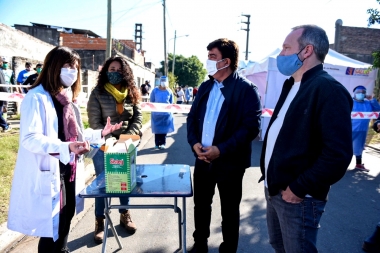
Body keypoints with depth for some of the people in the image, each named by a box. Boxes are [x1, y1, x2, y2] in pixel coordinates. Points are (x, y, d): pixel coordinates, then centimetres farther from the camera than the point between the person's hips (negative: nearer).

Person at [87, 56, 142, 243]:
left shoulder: (131, 93, 4)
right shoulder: (98, 93, -6)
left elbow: (138, 118, 3)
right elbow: (94, 122, -10)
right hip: (104, 147, -3)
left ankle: (125, 215, 35)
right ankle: (100, 222, 23)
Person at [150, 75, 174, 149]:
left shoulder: (169, 91, 2)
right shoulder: (155, 90, -2)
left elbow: (171, 102, 10)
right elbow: (151, 101, 6)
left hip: (166, 113, 1)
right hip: (156, 113, -1)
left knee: (164, 129, 5)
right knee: (157, 129, 5)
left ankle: (163, 143, 13)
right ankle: (157, 143, 15)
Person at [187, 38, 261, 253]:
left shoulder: (246, 89, -10)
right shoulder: (206, 87, 10)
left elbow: (251, 126, -17)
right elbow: (192, 117, 12)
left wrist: (221, 149, -22)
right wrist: (194, 143, -6)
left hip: (230, 161, -5)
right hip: (203, 158, 6)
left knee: (229, 210, 12)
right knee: (201, 204, 19)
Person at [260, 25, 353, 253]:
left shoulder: (328, 89, -18)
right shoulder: (292, 85, 11)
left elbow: (339, 153, -24)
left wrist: (299, 188, -19)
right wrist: (269, 178, 12)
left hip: (297, 197, -8)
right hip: (274, 189, 9)